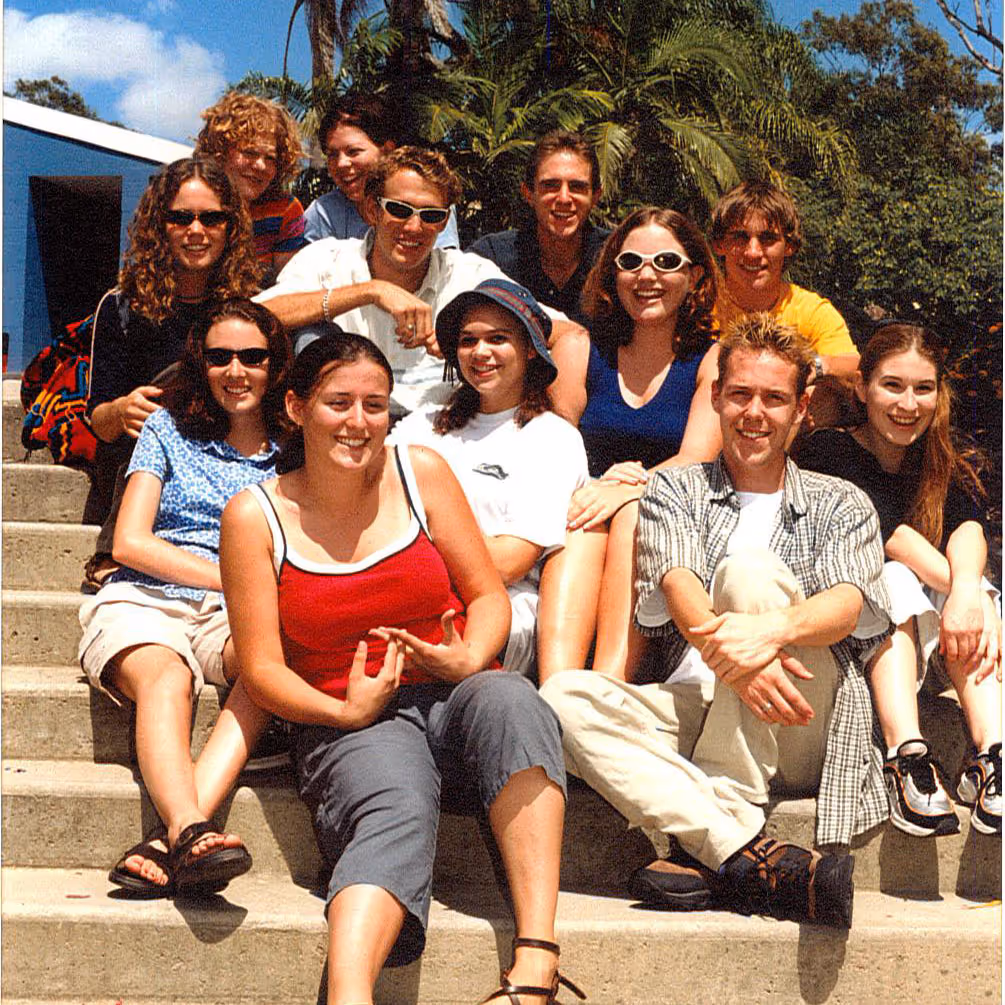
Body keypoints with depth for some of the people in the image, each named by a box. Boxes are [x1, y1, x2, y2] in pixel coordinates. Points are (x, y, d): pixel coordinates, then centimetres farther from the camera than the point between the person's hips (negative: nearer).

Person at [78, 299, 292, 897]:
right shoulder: (170, 428, 14)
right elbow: (130, 542, 4)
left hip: (236, 619, 1)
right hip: (145, 601, 0)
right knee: (167, 679, -36)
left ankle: (169, 841, -49)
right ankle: (190, 831, -61)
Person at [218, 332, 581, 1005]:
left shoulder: (421, 473, 8)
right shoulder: (256, 516, 3)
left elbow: (489, 596, 9)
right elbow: (262, 667, 1)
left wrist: (470, 660, -14)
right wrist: (345, 709, -18)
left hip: (455, 697, 2)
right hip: (348, 722, -2)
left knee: (510, 700, -34)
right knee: (395, 813, -36)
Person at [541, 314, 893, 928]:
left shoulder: (842, 505, 16)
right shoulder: (674, 491, 18)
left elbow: (846, 606, -6)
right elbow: (679, 589, -4)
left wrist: (770, 630, -30)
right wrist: (725, 647, -28)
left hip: (803, 732, -1)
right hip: (698, 707, 2)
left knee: (747, 568, -28)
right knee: (566, 697, -26)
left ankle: (707, 851, -33)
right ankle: (750, 853, -41)